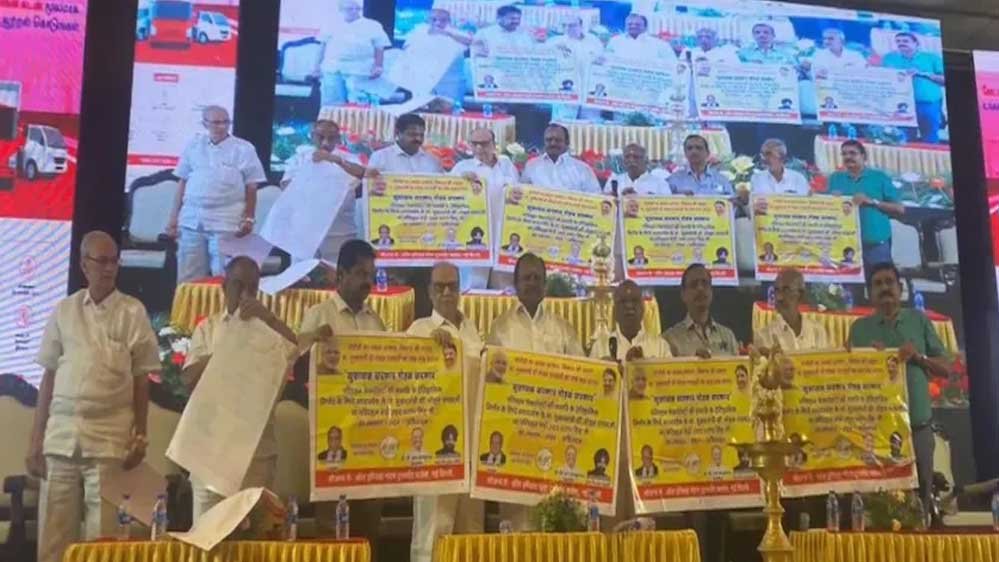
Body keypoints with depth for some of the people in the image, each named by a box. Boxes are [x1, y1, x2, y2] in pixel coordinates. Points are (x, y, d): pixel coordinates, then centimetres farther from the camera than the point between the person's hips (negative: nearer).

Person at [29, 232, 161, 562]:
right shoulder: (64, 310, 8)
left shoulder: (133, 312, 1)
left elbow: (141, 380, 3)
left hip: (109, 437, -2)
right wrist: (35, 439, 7)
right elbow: (49, 376, 10)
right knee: (53, 534, 5)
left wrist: (139, 437, 0)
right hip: (61, 433, 2)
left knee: (101, 534, 1)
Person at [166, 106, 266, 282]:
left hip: (225, 223, -3)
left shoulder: (243, 149, 0)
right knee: (188, 278, 7)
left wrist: (249, 218, -4)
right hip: (192, 221, 3)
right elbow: (183, 182, 13)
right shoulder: (193, 146, 9)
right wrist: (174, 216, 10)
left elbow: (251, 187, 2)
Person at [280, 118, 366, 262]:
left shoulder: (347, 159, 5)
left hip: (340, 233, 0)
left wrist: (337, 160, -28)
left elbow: (363, 174, -14)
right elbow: (286, 184, 0)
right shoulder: (300, 157, 7)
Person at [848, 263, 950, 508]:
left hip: (918, 427, 1)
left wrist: (919, 357, -9)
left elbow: (945, 368, 8)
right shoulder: (859, 328, 6)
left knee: (921, 495, 7)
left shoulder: (919, 320, 9)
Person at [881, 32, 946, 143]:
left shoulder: (932, 58, 11)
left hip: (929, 104, -1)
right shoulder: (889, 58, 16)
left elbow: (944, 79, 4)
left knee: (930, 141, -3)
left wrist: (923, 74, -7)